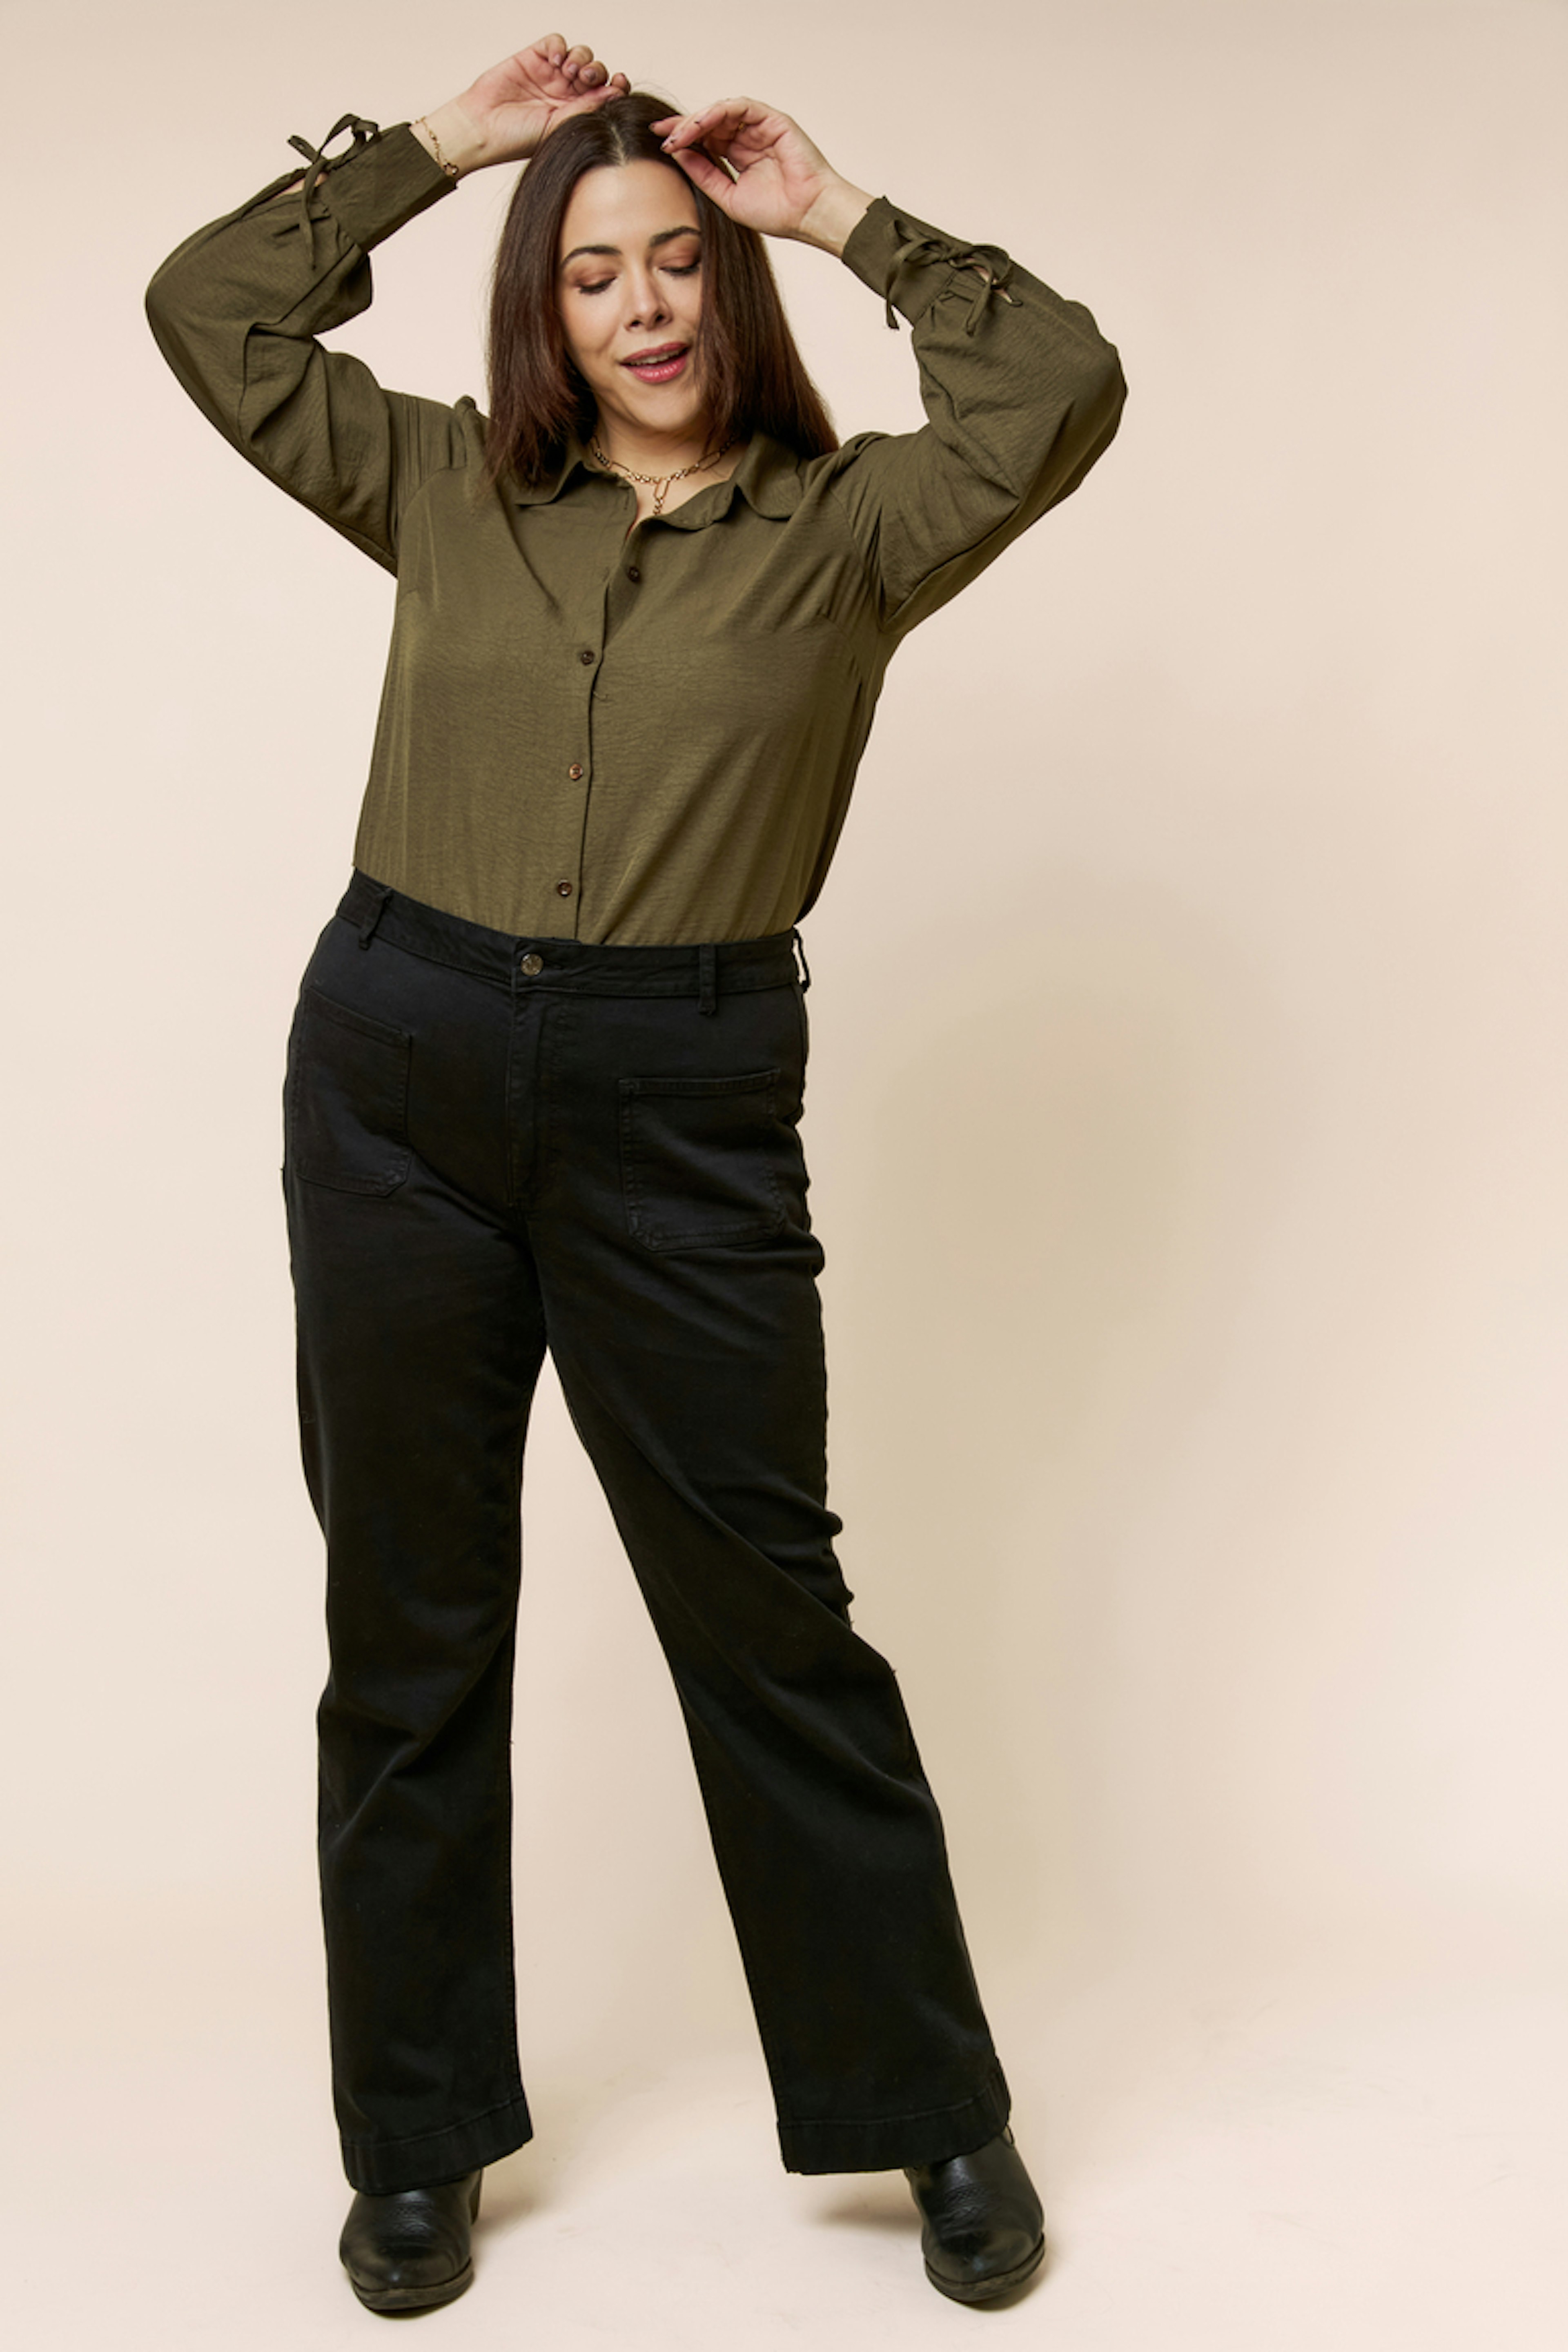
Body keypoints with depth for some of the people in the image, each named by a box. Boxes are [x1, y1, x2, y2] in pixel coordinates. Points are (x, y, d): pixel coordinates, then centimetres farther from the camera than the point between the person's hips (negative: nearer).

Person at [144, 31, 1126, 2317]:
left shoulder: (842, 529, 5)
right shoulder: (451, 488, 12)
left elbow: (1063, 391, -9)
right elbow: (205, 309, 13)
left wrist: (842, 213, 0)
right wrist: (438, 141, 10)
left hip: (682, 1102, -2)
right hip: (402, 1071, 3)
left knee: (763, 1605, 3)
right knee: (409, 1611, 9)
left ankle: (932, 2109, 22)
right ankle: (420, 2141, 25)